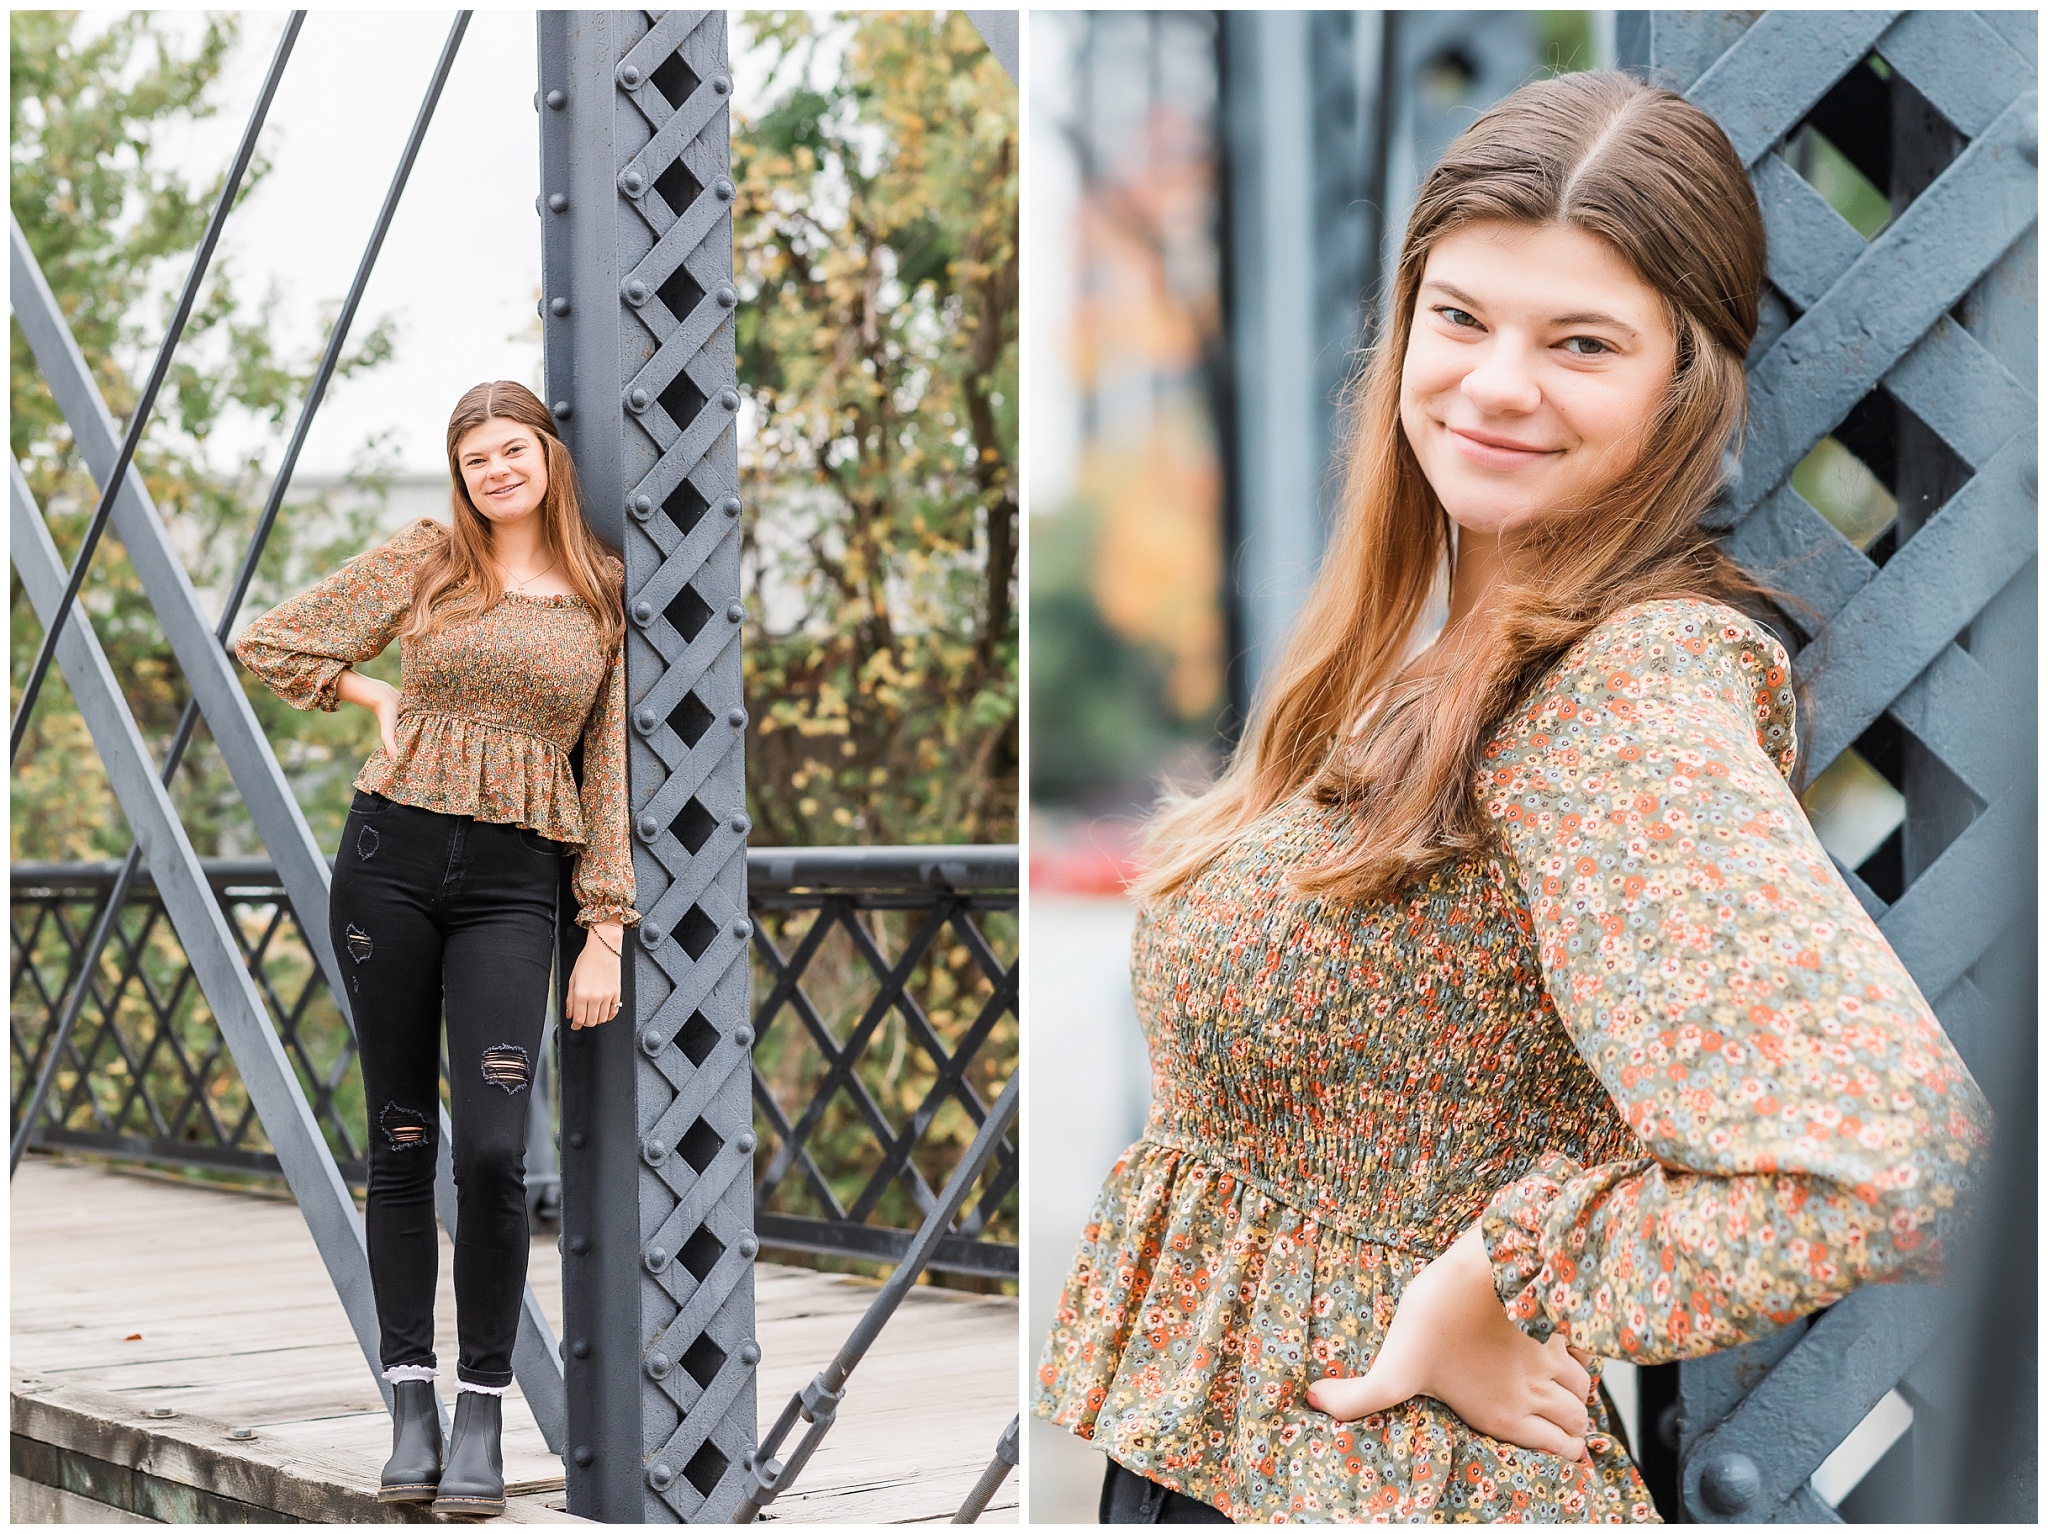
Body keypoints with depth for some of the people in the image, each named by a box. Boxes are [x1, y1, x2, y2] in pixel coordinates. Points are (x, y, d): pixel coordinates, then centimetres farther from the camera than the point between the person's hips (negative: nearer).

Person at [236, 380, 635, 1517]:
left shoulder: (604, 595, 8)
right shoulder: (424, 561, 7)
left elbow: (612, 766, 7)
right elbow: (269, 644, 11)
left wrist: (606, 934, 1)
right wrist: (384, 700, 8)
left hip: (514, 880, -1)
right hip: (392, 858, 1)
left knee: (493, 1148, -12)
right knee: (400, 1144, 4)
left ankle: (482, 1413, -1)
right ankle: (411, 1408, 11)